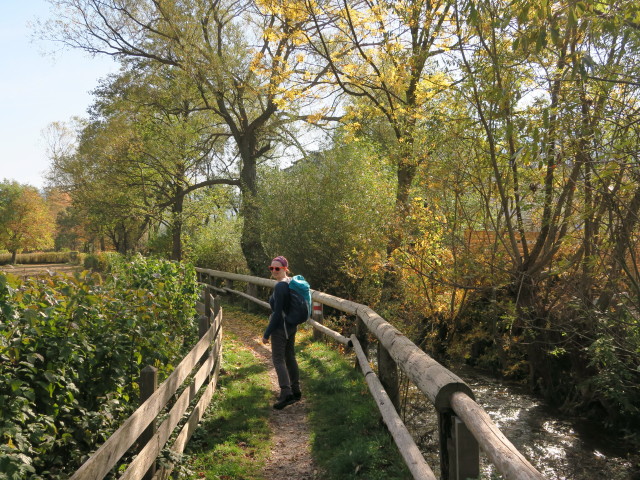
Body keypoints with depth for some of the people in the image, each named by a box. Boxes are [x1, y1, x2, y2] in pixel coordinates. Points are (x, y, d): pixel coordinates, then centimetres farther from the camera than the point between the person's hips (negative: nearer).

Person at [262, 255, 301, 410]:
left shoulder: (280, 286, -21)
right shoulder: (291, 282, 7)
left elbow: (277, 313, -21)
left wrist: (266, 333, -15)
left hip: (280, 327, -9)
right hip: (291, 326, 9)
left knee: (278, 359, -3)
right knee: (290, 357, 15)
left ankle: (286, 392, -8)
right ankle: (295, 391, 24)